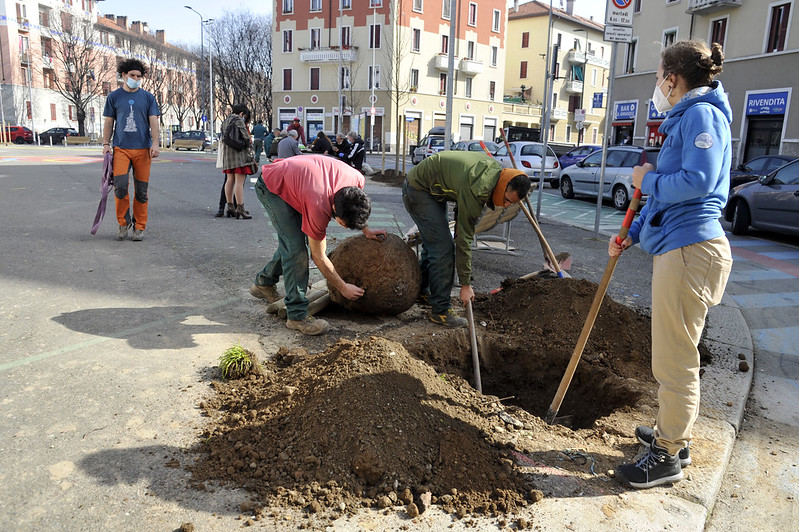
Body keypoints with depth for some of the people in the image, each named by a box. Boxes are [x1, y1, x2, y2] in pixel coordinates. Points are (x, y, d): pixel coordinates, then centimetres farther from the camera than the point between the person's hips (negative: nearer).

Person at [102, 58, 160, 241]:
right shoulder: (114, 97, 11)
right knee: (120, 185, -15)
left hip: (143, 149, 0)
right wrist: (106, 144, 5)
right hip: (121, 148, 0)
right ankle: (123, 222, 5)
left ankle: (139, 226, 11)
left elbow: (153, 121, 4)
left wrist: (155, 143, -9)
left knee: (141, 190, 0)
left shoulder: (148, 97, 10)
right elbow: (109, 122, 13)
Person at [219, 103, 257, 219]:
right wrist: (249, 148, 2)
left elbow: (223, 139, 17)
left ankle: (230, 206, 15)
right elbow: (245, 137, -12)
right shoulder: (239, 120, -8)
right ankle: (240, 208, -14)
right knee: (239, 181, -10)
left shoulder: (225, 121, 18)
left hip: (227, 153, 9)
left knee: (230, 180, 12)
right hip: (238, 153, -9)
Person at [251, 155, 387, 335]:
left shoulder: (357, 180, -25)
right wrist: (343, 288, -16)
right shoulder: (319, 208, -39)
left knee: (291, 242, 14)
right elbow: (318, 256, -24)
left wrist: (365, 229, 3)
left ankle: (263, 283, 36)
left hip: (291, 179, 8)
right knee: (295, 247, -15)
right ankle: (297, 315, -9)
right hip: (271, 187, -8)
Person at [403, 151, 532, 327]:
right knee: (443, 248, -15)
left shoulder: (494, 167, -7)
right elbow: (464, 239, -28)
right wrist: (465, 284, -22)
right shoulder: (475, 191, -33)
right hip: (419, 190, -10)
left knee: (434, 243, 19)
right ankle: (441, 310, -8)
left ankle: (421, 290, 35)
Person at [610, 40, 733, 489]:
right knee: (675, 355, 20)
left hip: (689, 250, -11)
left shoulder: (701, 114, -9)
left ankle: (668, 458, 12)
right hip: (678, 248, 11)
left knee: (675, 360, -2)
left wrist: (648, 180, -7)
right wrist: (632, 236, 20)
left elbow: (698, 181, -23)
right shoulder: (684, 120, 22)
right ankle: (674, 435, 36)